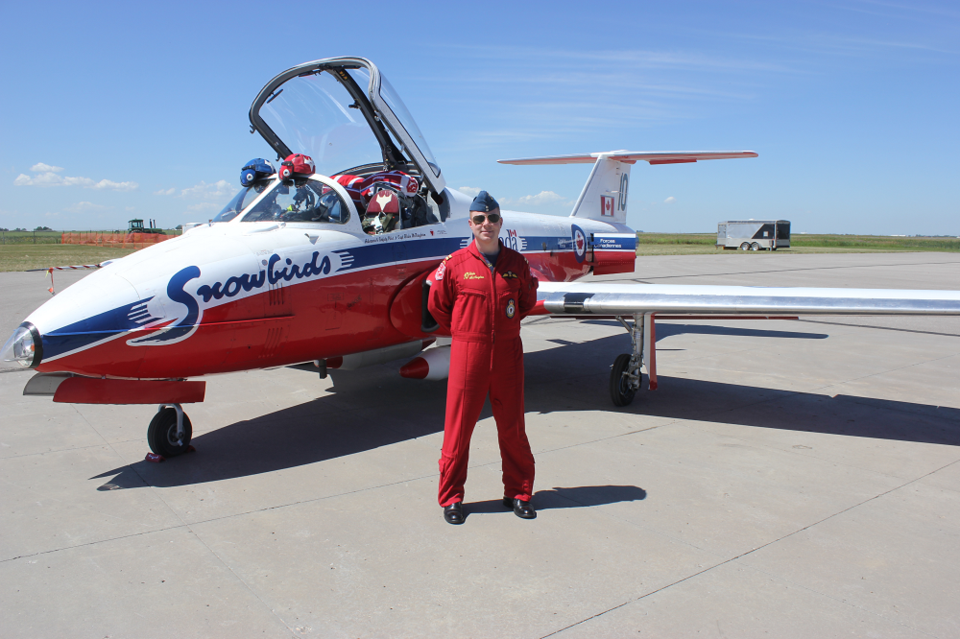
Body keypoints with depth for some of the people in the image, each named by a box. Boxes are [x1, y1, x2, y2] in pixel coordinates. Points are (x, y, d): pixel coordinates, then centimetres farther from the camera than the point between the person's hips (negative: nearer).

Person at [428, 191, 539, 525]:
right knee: (458, 426, 4)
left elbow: (527, 300, 21)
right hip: (468, 351, -2)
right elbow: (437, 304, 9)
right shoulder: (455, 264, -4)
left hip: (508, 353, 2)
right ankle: (451, 497, 19)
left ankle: (518, 493, 26)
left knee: (513, 427, 10)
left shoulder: (517, 263, 4)